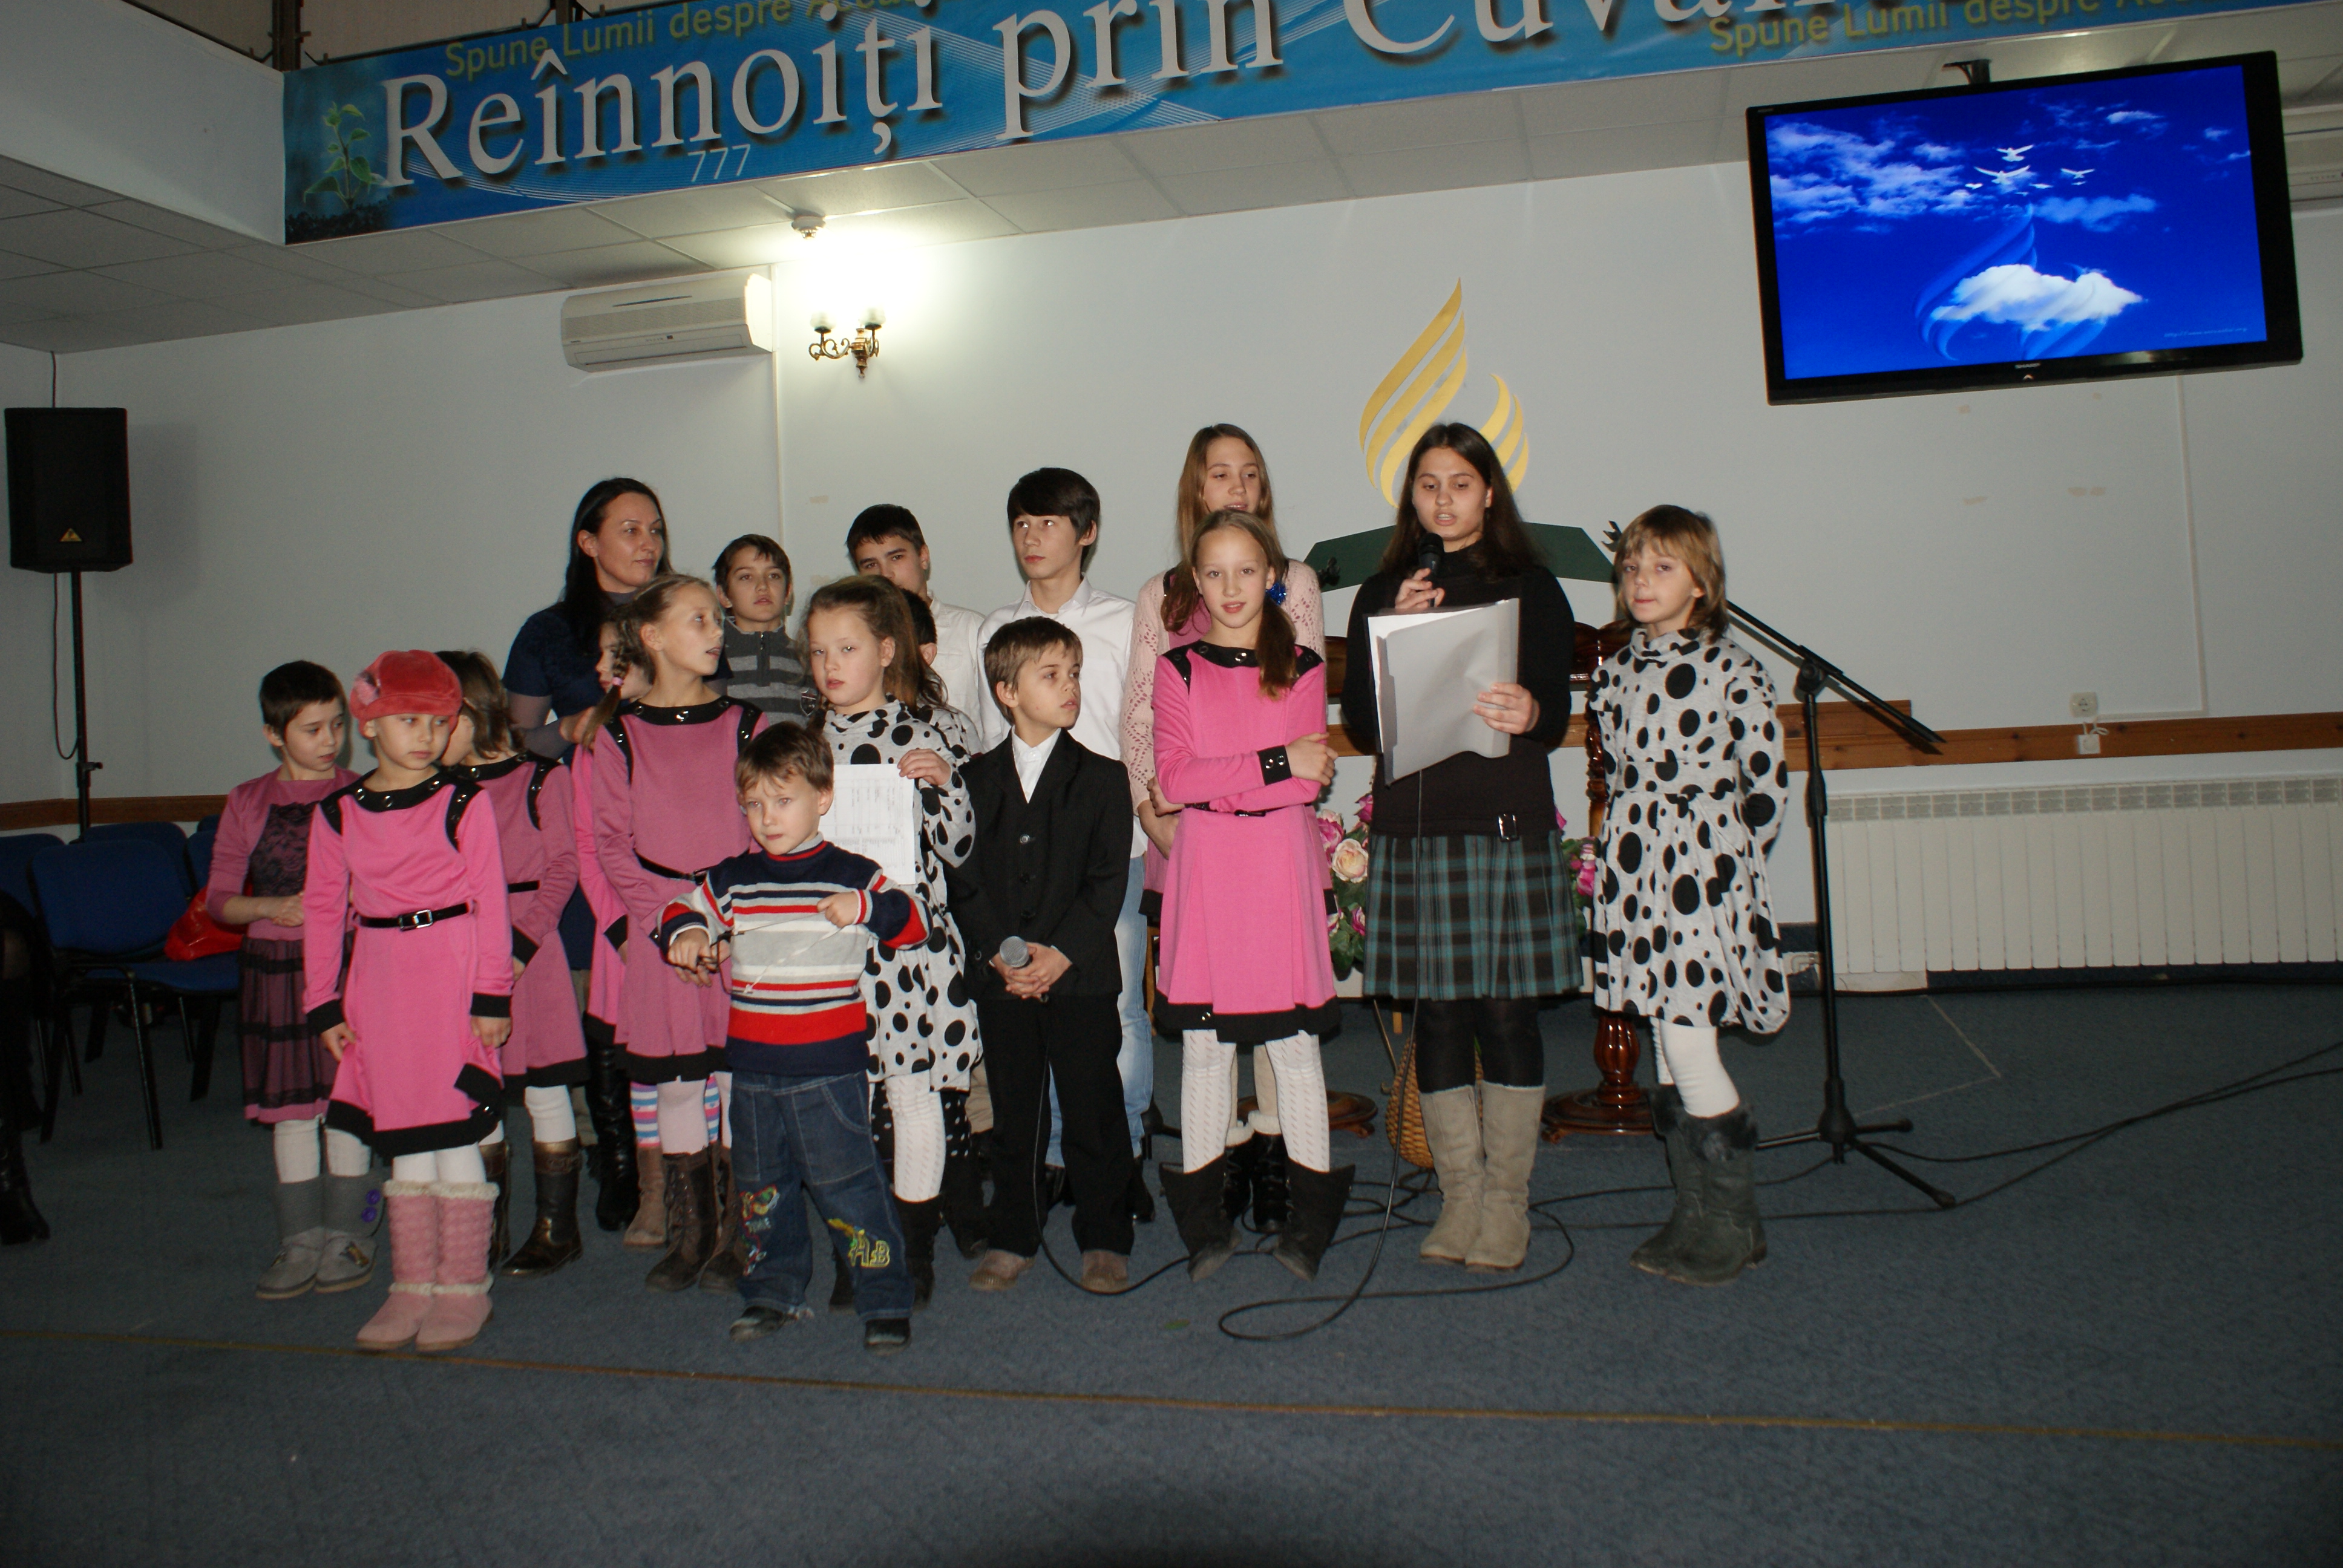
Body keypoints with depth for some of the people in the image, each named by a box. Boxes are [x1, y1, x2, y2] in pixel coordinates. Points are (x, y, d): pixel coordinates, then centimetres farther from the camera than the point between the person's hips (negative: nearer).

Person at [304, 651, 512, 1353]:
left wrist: (492, 996, -9)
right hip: (379, 985, 4)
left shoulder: (464, 803, -5)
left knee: (454, 1138, 2)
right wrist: (325, 1004, 6)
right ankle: (413, 1288, 23)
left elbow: (490, 903, -6)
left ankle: (463, 1289, 14)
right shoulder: (338, 814, 6)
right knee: (402, 1143, 12)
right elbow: (322, 909, 10)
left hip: (451, 977, -4)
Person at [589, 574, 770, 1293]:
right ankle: (688, 1237, 21)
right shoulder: (619, 735, 5)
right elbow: (612, 843, 1)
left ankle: (735, 1240, 13)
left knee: (737, 1079, 1)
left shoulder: (745, 724, 5)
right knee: (675, 1085, 7)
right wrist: (668, 924, -10)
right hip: (661, 935, 1)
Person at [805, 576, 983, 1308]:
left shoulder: (918, 735, -5)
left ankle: (915, 1248, 15)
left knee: (916, 1091, 2)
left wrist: (945, 782, -21)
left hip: (909, 938, -4)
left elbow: (958, 848, -5)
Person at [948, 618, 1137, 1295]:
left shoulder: (1101, 778, 1)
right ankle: (1011, 1240, 23)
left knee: (1093, 1111, 4)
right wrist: (1003, 950, -11)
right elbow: (963, 878, 2)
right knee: (1012, 1112, 10)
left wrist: (1062, 953, -15)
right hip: (1002, 978, 2)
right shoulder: (976, 780, 6)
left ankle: (1104, 1240, 18)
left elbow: (1107, 880, -5)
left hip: (1082, 977, -1)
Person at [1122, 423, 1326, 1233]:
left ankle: (1274, 1144, 10)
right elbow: (1138, 711, 7)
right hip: (1186, 818, 1)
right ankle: (1222, 1143, 13)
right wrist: (1151, 807, -5)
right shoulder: (1161, 594, 12)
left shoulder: (1295, 581, 9)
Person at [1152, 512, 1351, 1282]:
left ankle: (1310, 1218, 16)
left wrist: (1216, 782, -13)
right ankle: (1205, 1223, 18)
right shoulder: (1177, 669, 6)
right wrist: (1273, 765, -13)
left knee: (1295, 1040, 4)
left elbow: (1310, 781, -4)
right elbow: (1172, 778, -6)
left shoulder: (1301, 667, 5)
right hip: (1203, 868, 1)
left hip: (1281, 863, 0)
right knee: (1203, 1041, 6)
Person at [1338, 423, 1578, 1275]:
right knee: (1438, 1011, 4)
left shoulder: (1531, 587, 7)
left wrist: (1528, 714, -24)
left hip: (1508, 822, -2)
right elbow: (1361, 725, 5)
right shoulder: (1381, 594, 12)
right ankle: (1459, 1197, 16)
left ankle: (1507, 1198, 12)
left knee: (1505, 1008, 0)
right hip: (1413, 827, 2)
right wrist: (1397, 635, -9)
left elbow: (1555, 712, 0)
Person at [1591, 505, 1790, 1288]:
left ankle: (1730, 1229, 9)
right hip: (1634, 874, 6)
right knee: (1670, 1053, 9)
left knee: (1687, 1040, -9)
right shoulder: (1613, 672, 11)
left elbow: (1768, 782, -3)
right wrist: (1636, 845, 10)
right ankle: (1698, 1217, 21)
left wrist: (1725, 859, -1)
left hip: (1704, 869, -6)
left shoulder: (1734, 669, -6)